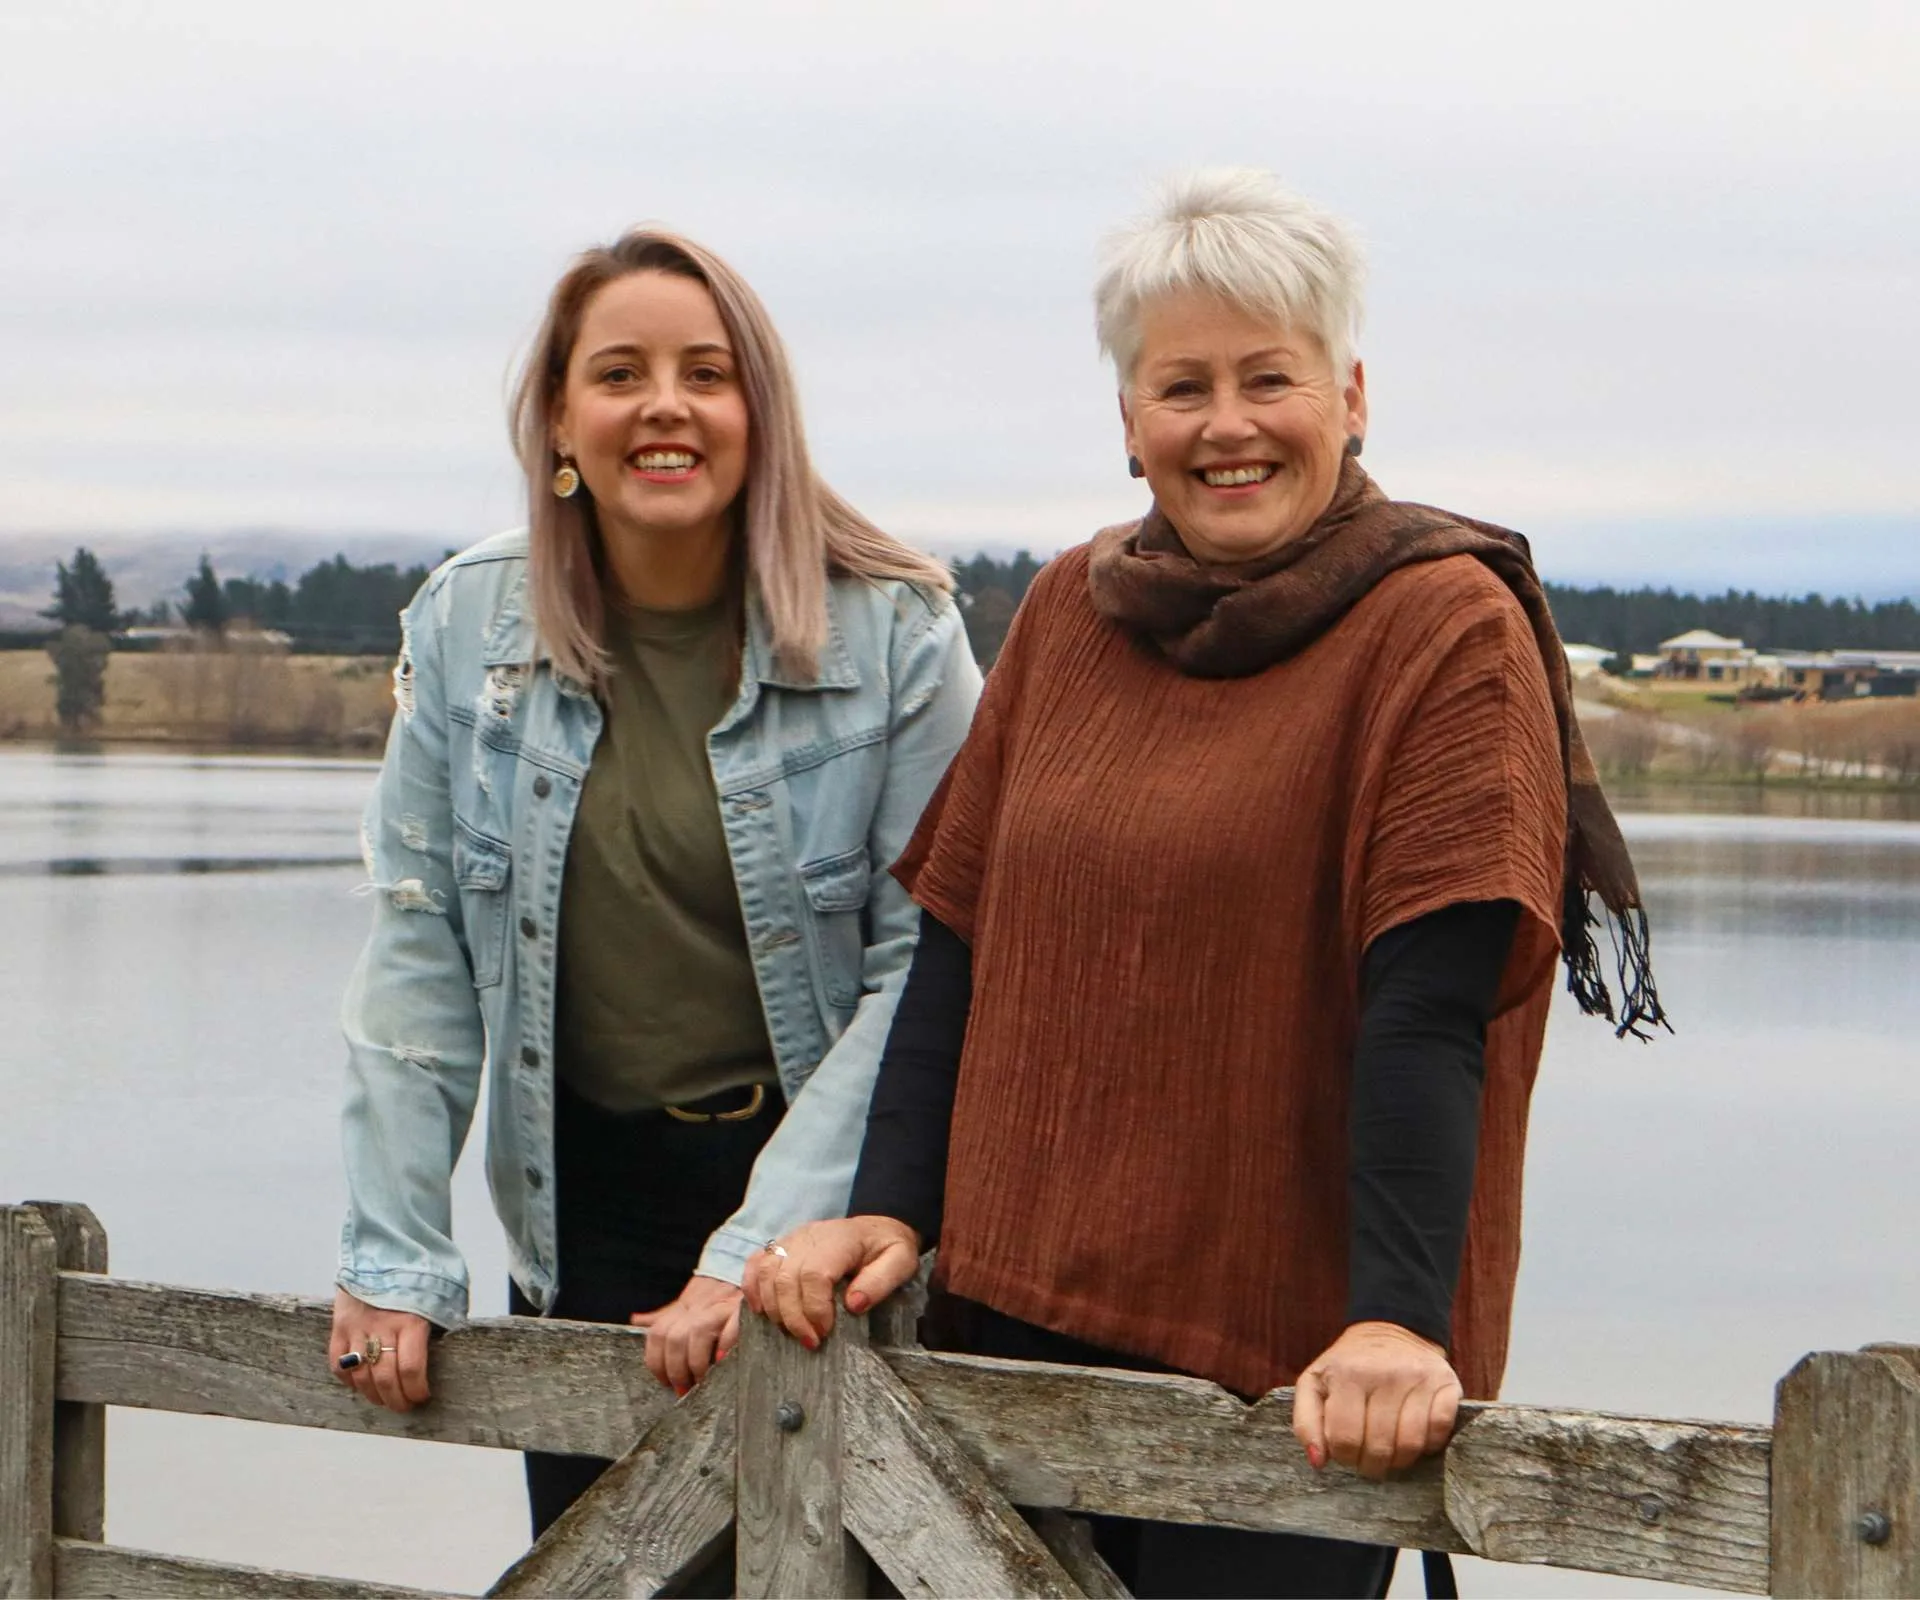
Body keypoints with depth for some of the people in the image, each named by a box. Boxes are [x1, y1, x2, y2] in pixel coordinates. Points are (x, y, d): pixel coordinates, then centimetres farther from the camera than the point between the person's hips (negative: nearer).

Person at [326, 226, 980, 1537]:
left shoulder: (896, 636, -9)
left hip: (832, 1220, -3)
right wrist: (396, 1257, -4)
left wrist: (760, 1249, -17)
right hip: (585, 1219, 3)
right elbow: (420, 955, 2)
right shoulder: (468, 627, 0)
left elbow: (924, 971, -12)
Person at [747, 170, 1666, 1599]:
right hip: (1023, 1314, 5)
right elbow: (962, 936, 13)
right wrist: (892, 1207, 3)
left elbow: (1430, 1008, -15)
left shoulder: (1447, 629, -6)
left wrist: (1395, 1320, -22)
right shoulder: (1070, 612, 11)